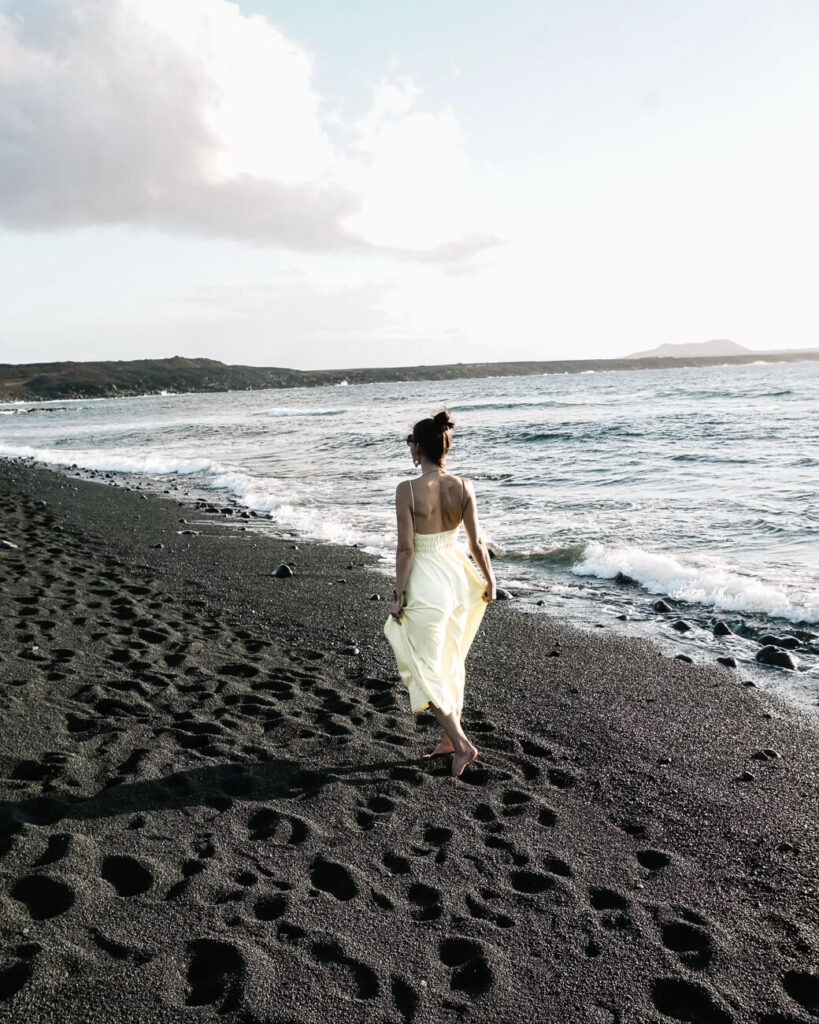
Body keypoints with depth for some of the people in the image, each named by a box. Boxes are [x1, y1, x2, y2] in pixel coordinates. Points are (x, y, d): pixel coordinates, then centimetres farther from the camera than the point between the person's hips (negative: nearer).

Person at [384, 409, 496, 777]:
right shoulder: (463, 487, -5)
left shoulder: (408, 490, -17)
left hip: (425, 584, -6)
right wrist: (489, 580, 12)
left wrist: (398, 595, -7)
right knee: (450, 662, 21)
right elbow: (476, 541, -1)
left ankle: (461, 743, 4)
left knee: (423, 669, 9)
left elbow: (406, 548, -16)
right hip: (456, 577, 6)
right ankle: (451, 737, 32)